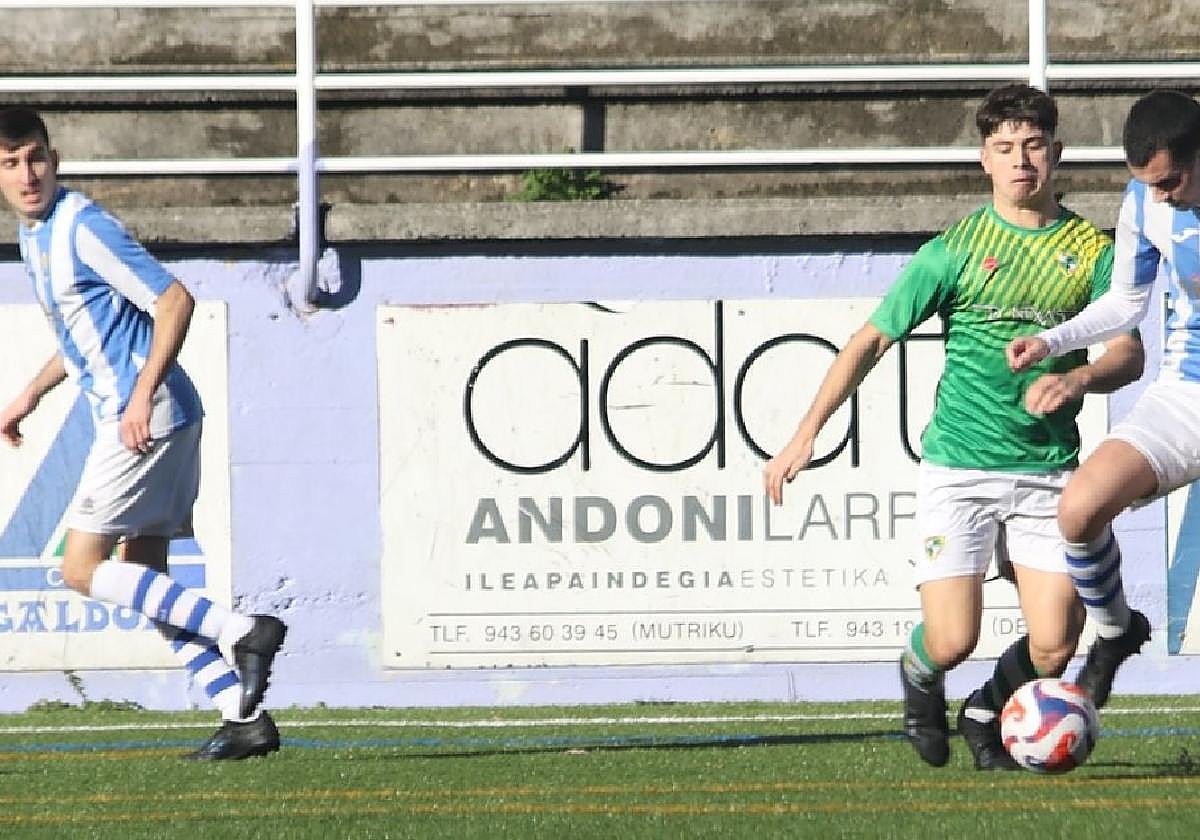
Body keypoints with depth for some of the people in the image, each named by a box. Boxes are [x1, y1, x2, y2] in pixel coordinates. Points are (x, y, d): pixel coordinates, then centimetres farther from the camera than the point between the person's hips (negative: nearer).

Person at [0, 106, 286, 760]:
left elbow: (174, 300, -19)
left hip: (146, 417, -10)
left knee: (84, 570, -10)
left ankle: (242, 632, -12)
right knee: (144, 586, 8)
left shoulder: (80, 226, -15)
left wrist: (142, 397, -23)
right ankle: (245, 718, 5)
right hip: (127, 418, 10)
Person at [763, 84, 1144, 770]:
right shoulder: (956, 249, 1)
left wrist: (1077, 378, -20)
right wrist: (807, 433, -5)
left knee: (1054, 647, -10)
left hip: (1048, 471, 2)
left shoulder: (1092, 249, 6)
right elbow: (871, 341, 2)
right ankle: (919, 676, 28)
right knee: (952, 642, -11)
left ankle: (986, 715, 24)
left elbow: (1129, 353, 2)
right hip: (958, 467, -2)